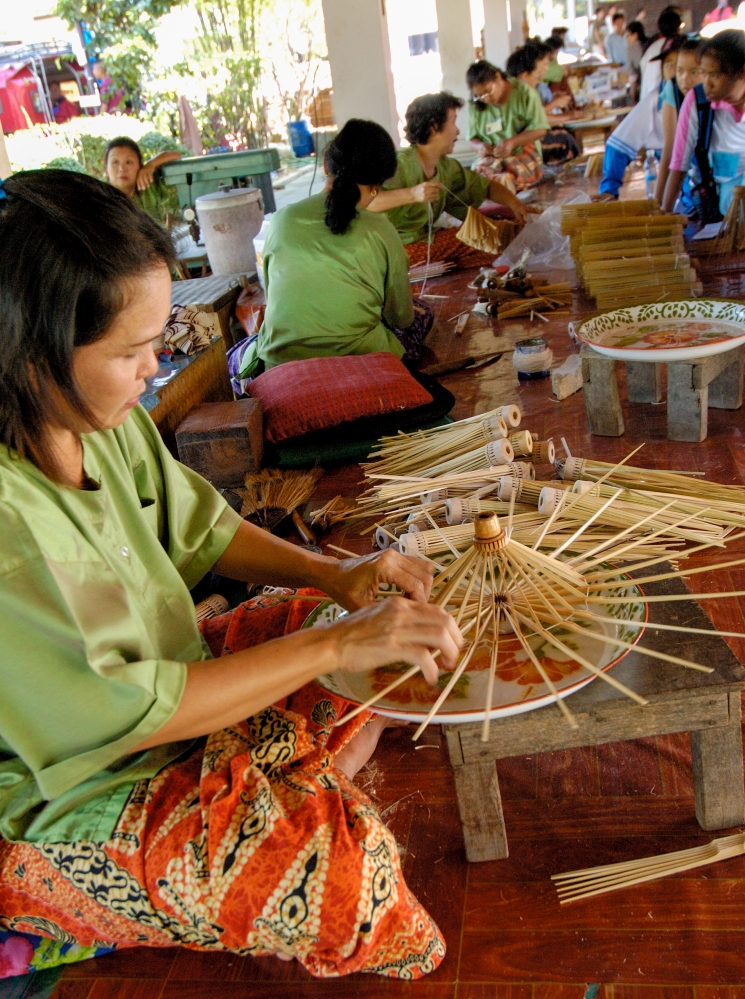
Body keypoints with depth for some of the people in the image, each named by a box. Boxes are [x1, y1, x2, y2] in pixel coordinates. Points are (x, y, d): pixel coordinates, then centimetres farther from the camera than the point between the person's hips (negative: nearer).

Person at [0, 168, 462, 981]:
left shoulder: (101, 416, -10)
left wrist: (330, 574, -9)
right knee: (346, 867, -17)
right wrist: (335, 646, -27)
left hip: (160, 675, 8)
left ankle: (274, 806, 13)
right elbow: (124, 714, -29)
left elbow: (196, 528, 5)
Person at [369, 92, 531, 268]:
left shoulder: (446, 166, 6)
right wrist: (411, 194, -43)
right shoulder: (400, 165, -21)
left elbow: (487, 186, 20)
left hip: (429, 239, 8)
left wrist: (515, 205, 4)